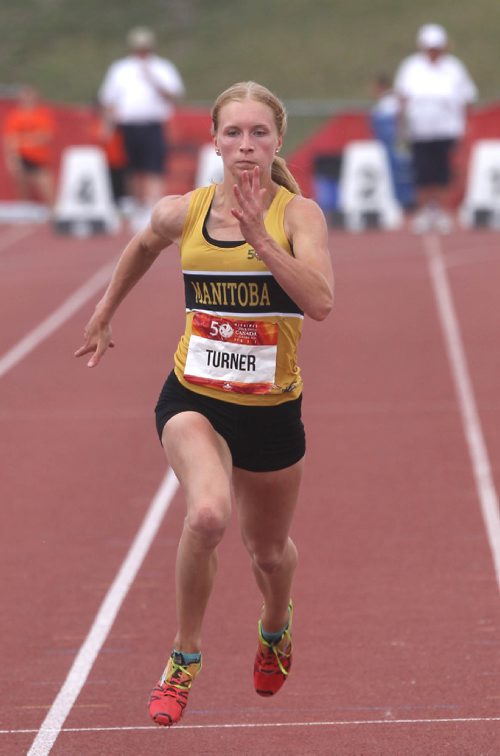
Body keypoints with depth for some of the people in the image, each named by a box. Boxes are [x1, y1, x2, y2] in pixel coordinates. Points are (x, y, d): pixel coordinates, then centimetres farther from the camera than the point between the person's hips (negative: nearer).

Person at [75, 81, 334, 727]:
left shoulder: (298, 214, -13)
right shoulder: (182, 213, -5)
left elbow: (320, 302, -29)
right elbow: (142, 246, 19)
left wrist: (258, 235, -32)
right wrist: (104, 313, 28)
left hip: (271, 408, 0)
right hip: (193, 399, 0)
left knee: (267, 550, 18)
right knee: (207, 514, -29)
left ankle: (275, 627, 56)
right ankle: (184, 657, -6)